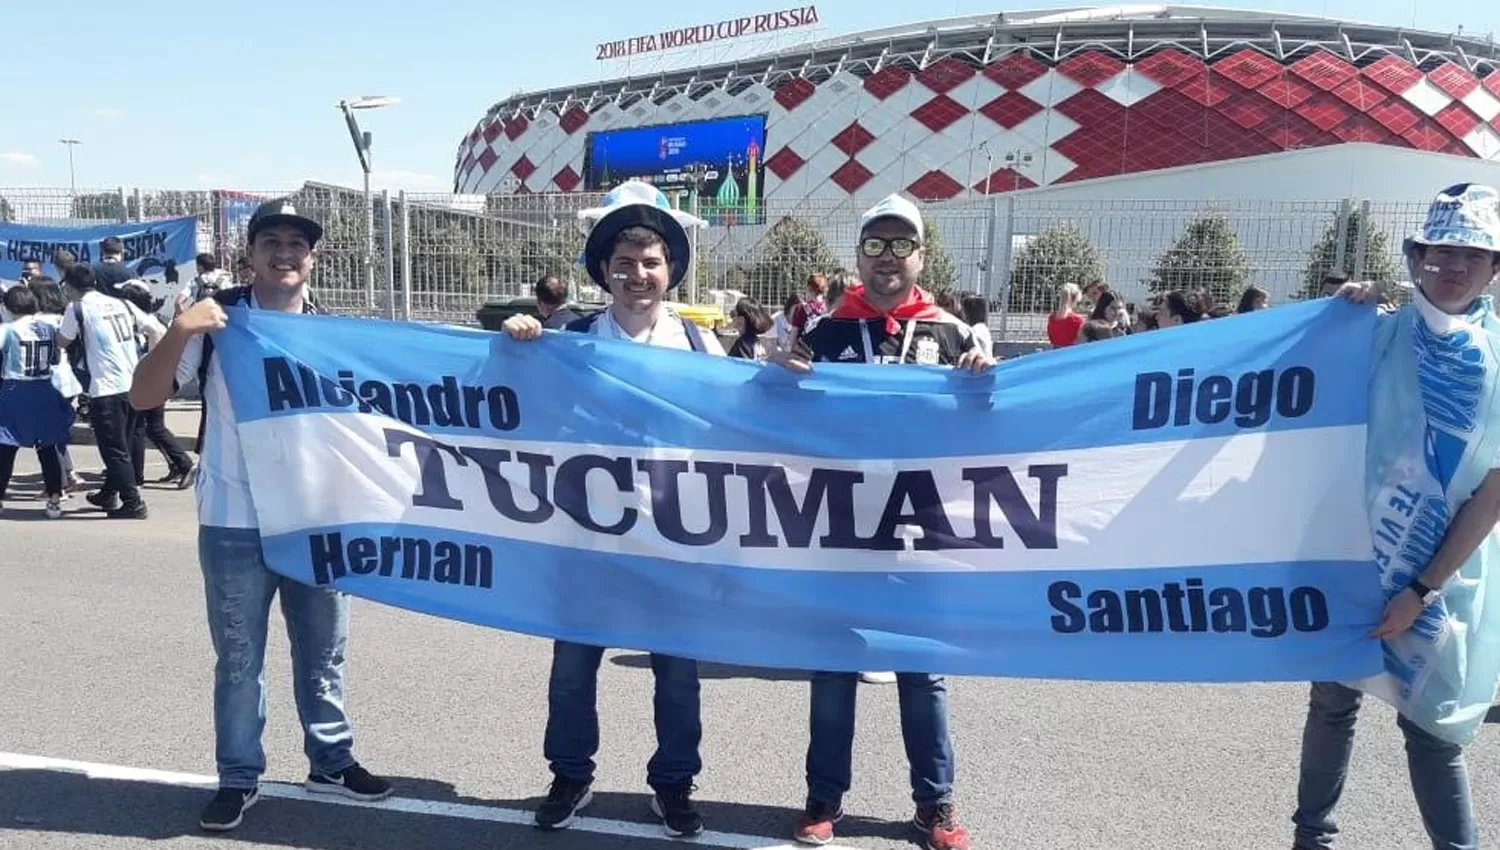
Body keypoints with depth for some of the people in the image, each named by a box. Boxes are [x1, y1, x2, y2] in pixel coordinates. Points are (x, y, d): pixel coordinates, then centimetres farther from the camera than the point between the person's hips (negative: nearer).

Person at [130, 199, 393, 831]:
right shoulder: (215, 319, -4)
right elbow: (143, 397, -7)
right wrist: (178, 333, -21)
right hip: (235, 524, -2)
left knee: (323, 653, 14)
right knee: (238, 659, 9)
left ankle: (331, 761, 29)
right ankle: (239, 777, 24)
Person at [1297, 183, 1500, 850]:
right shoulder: (1381, 335, -3)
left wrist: (1422, 589, -11)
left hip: (1445, 577, -1)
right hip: (1355, 553, 2)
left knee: (1431, 727, 3)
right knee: (1335, 702, 13)